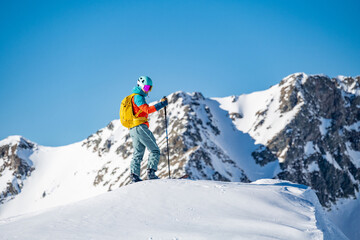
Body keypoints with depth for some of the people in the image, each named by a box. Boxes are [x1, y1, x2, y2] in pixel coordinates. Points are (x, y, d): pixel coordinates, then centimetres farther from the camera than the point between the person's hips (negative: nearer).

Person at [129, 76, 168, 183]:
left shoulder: (132, 98, 23)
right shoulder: (138, 97, -8)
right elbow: (148, 110, -21)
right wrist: (161, 104, -21)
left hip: (133, 130, 10)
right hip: (140, 127, -10)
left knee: (138, 154, 9)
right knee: (154, 150, -6)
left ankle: (134, 176, -1)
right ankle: (151, 173, -16)